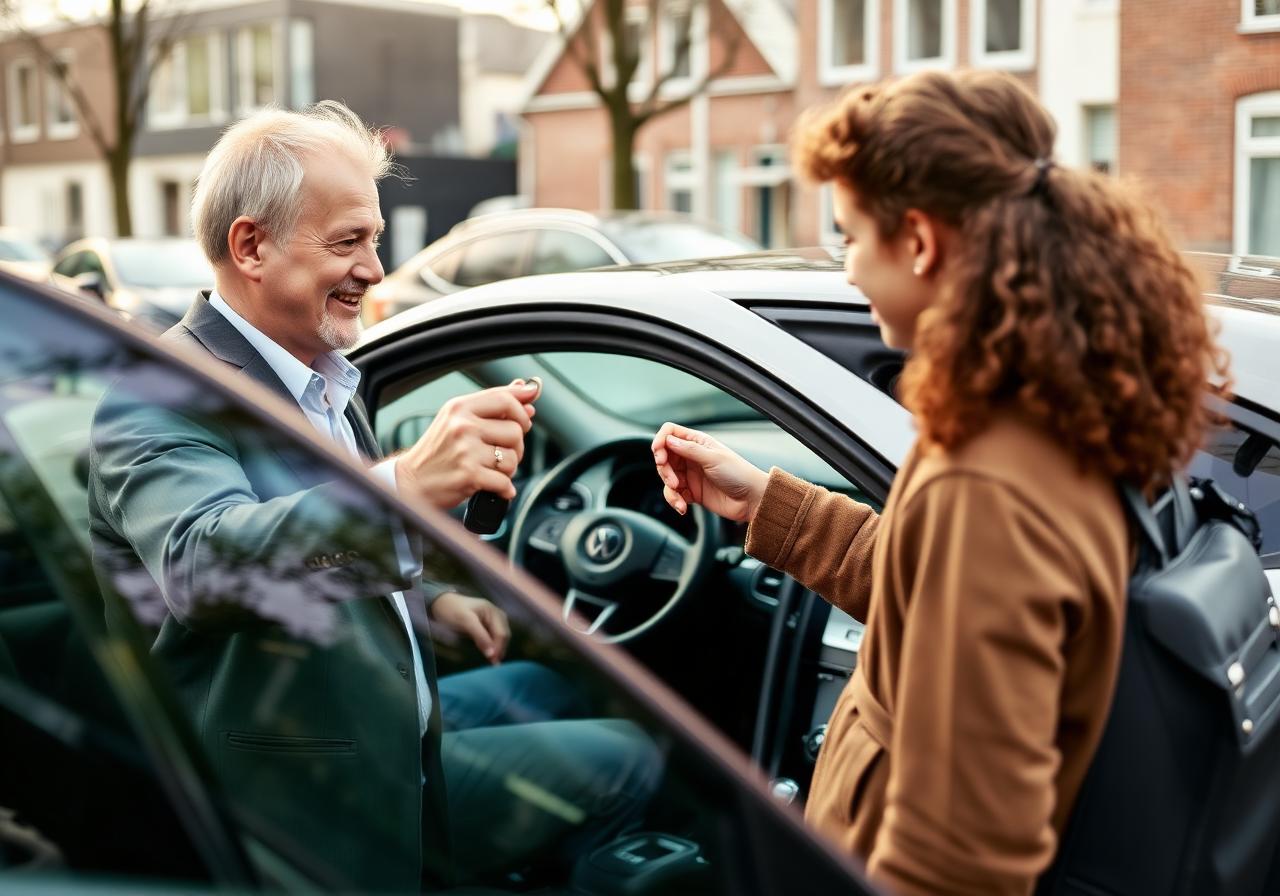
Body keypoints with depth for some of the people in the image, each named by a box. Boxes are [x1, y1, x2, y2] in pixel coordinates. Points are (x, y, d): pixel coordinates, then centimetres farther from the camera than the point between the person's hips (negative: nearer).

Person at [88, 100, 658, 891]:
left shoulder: (322, 380, 8)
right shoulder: (162, 397, -20)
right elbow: (199, 564, -41)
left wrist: (429, 599, 8)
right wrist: (402, 485, -55)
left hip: (388, 721, 9)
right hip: (311, 799, -9)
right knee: (630, 763, -9)